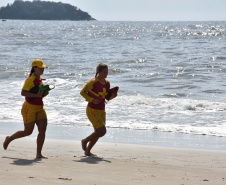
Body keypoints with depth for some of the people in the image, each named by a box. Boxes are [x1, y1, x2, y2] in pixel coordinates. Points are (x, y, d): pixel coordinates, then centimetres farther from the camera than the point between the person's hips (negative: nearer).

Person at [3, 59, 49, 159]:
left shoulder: (40, 79, 13)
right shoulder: (30, 80, -13)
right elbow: (23, 93, -22)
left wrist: (44, 93, 3)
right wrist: (36, 95, -27)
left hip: (39, 107, 8)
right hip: (30, 108, -8)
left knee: (42, 129, -6)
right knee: (28, 132, -2)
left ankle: (39, 154, -2)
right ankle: (9, 139, 24)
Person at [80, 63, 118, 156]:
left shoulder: (107, 83, 6)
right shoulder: (93, 82, -16)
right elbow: (82, 92, -9)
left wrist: (112, 96, -7)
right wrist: (91, 100, -21)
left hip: (102, 111, 8)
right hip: (92, 110, -8)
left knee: (98, 132, 9)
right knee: (102, 131, -13)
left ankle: (87, 151, 23)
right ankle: (84, 141, 8)